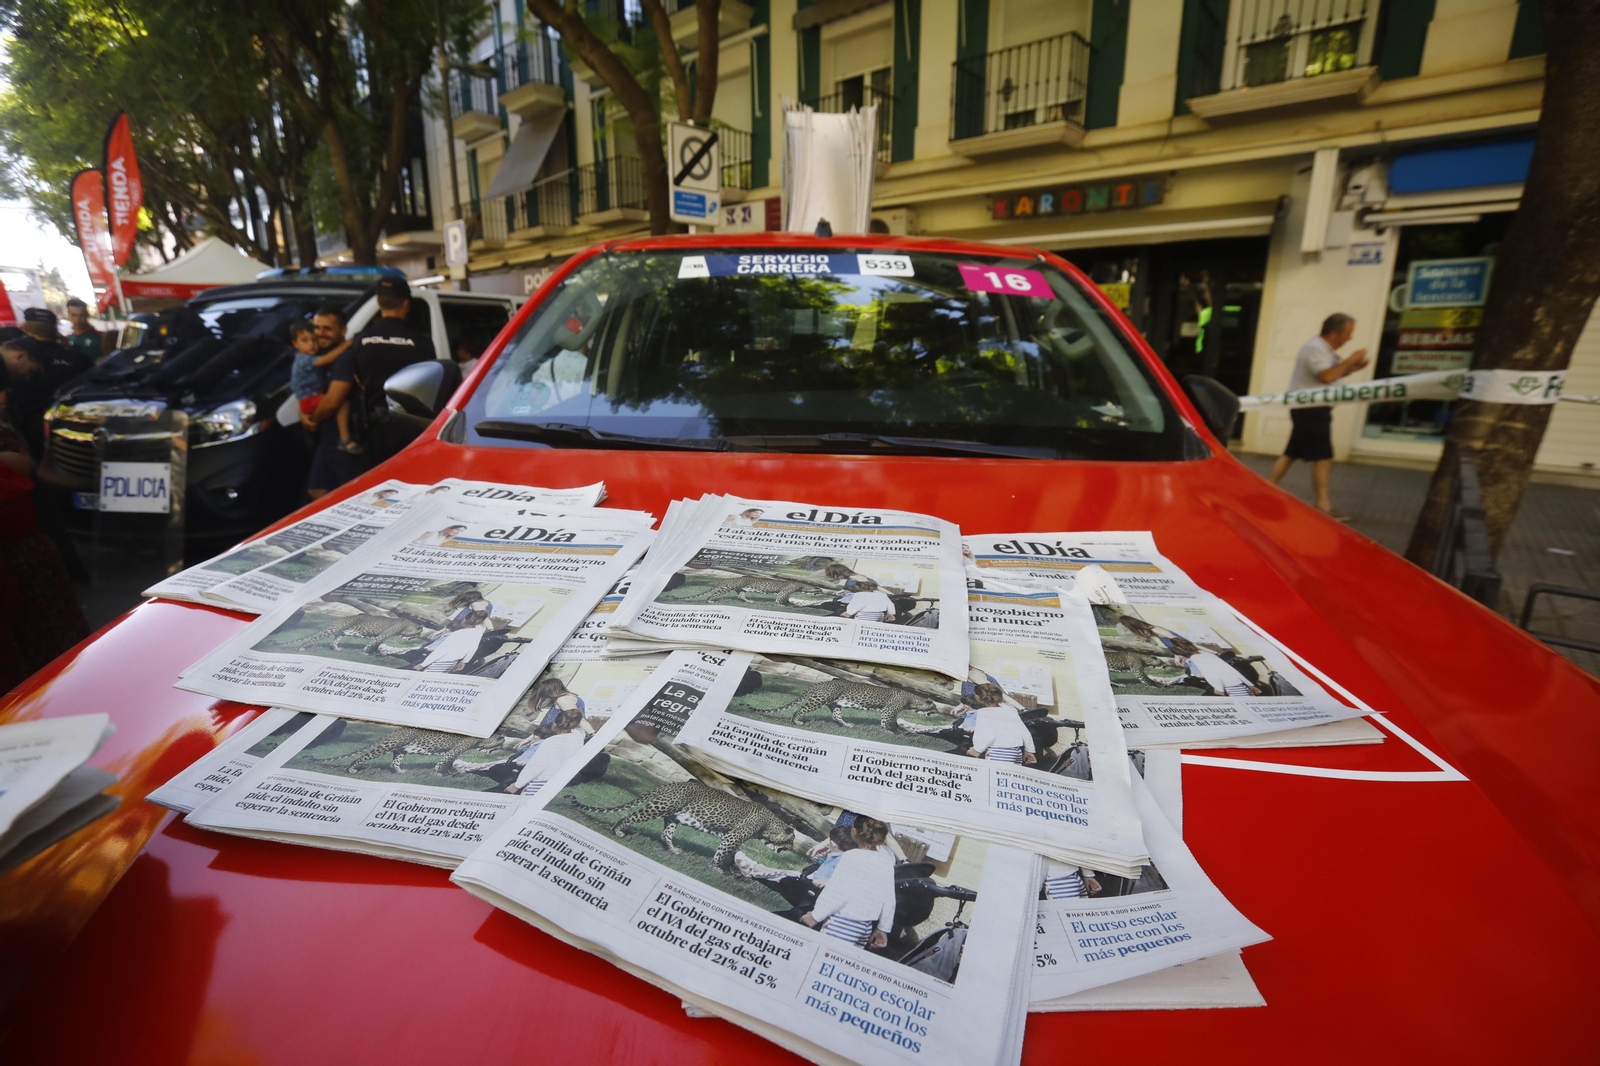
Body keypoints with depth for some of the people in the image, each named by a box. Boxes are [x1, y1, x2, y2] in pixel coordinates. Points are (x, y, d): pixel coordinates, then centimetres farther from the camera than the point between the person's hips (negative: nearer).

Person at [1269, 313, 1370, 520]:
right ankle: (1323, 506, -7)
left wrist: (1352, 367, 7)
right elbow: (1327, 376, -25)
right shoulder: (1315, 348, -16)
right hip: (1311, 409, -10)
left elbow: (1332, 375, 23)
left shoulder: (1324, 349, 16)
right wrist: (1350, 360, -16)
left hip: (1309, 409, 10)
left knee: (1291, 453, 12)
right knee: (1323, 457, -9)